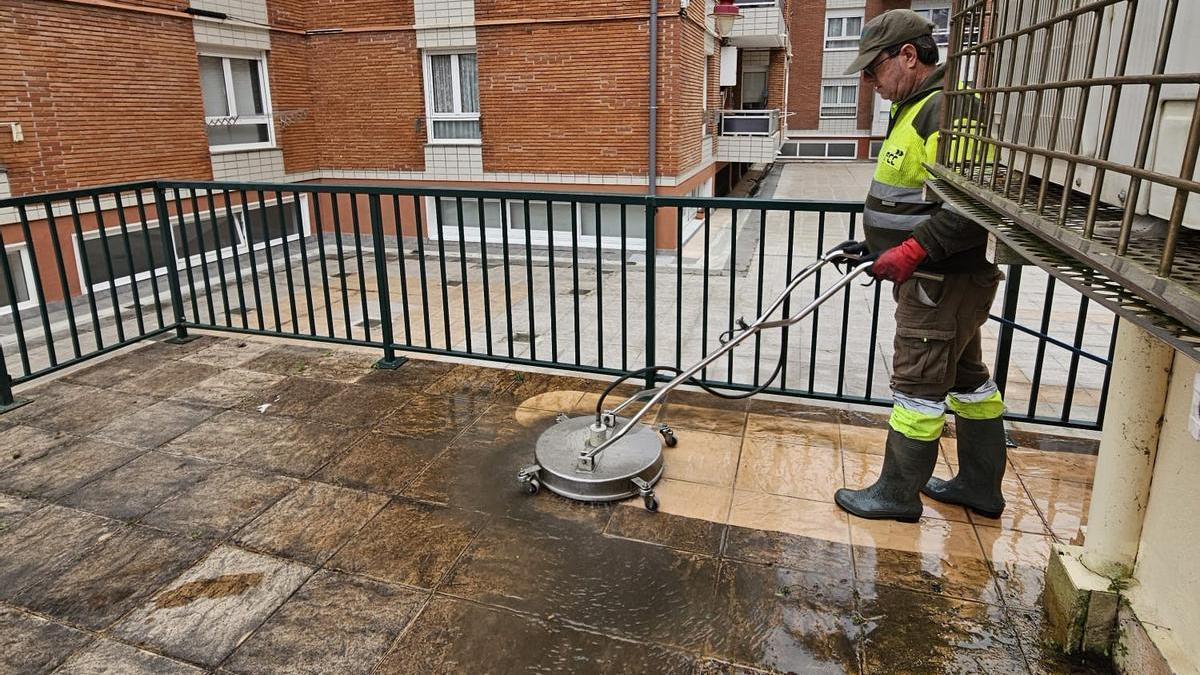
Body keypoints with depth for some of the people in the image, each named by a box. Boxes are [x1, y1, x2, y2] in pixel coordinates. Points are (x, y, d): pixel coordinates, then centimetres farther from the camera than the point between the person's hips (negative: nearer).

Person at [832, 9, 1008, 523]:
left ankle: (897, 494, 14)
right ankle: (980, 486, 32)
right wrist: (878, 244, 16)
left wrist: (914, 251, -27)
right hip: (940, 280, 11)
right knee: (966, 378, 18)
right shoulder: (918, 107, 14)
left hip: (943, 284, -11)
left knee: (918, 384, 0)